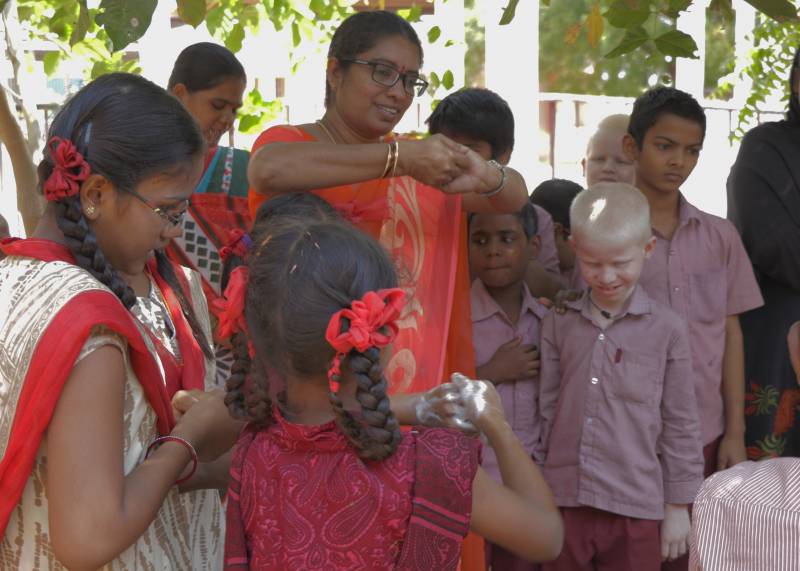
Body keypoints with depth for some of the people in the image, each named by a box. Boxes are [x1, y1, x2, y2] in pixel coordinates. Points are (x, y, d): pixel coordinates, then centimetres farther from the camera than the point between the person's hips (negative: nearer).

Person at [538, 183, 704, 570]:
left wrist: (678, 507, 4)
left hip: (635, 510, -2)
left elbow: (681, 426, 2)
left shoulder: (666, 329, -3)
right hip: (564, 503, 2)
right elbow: (546, 410, 9)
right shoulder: (558, 323, 4)